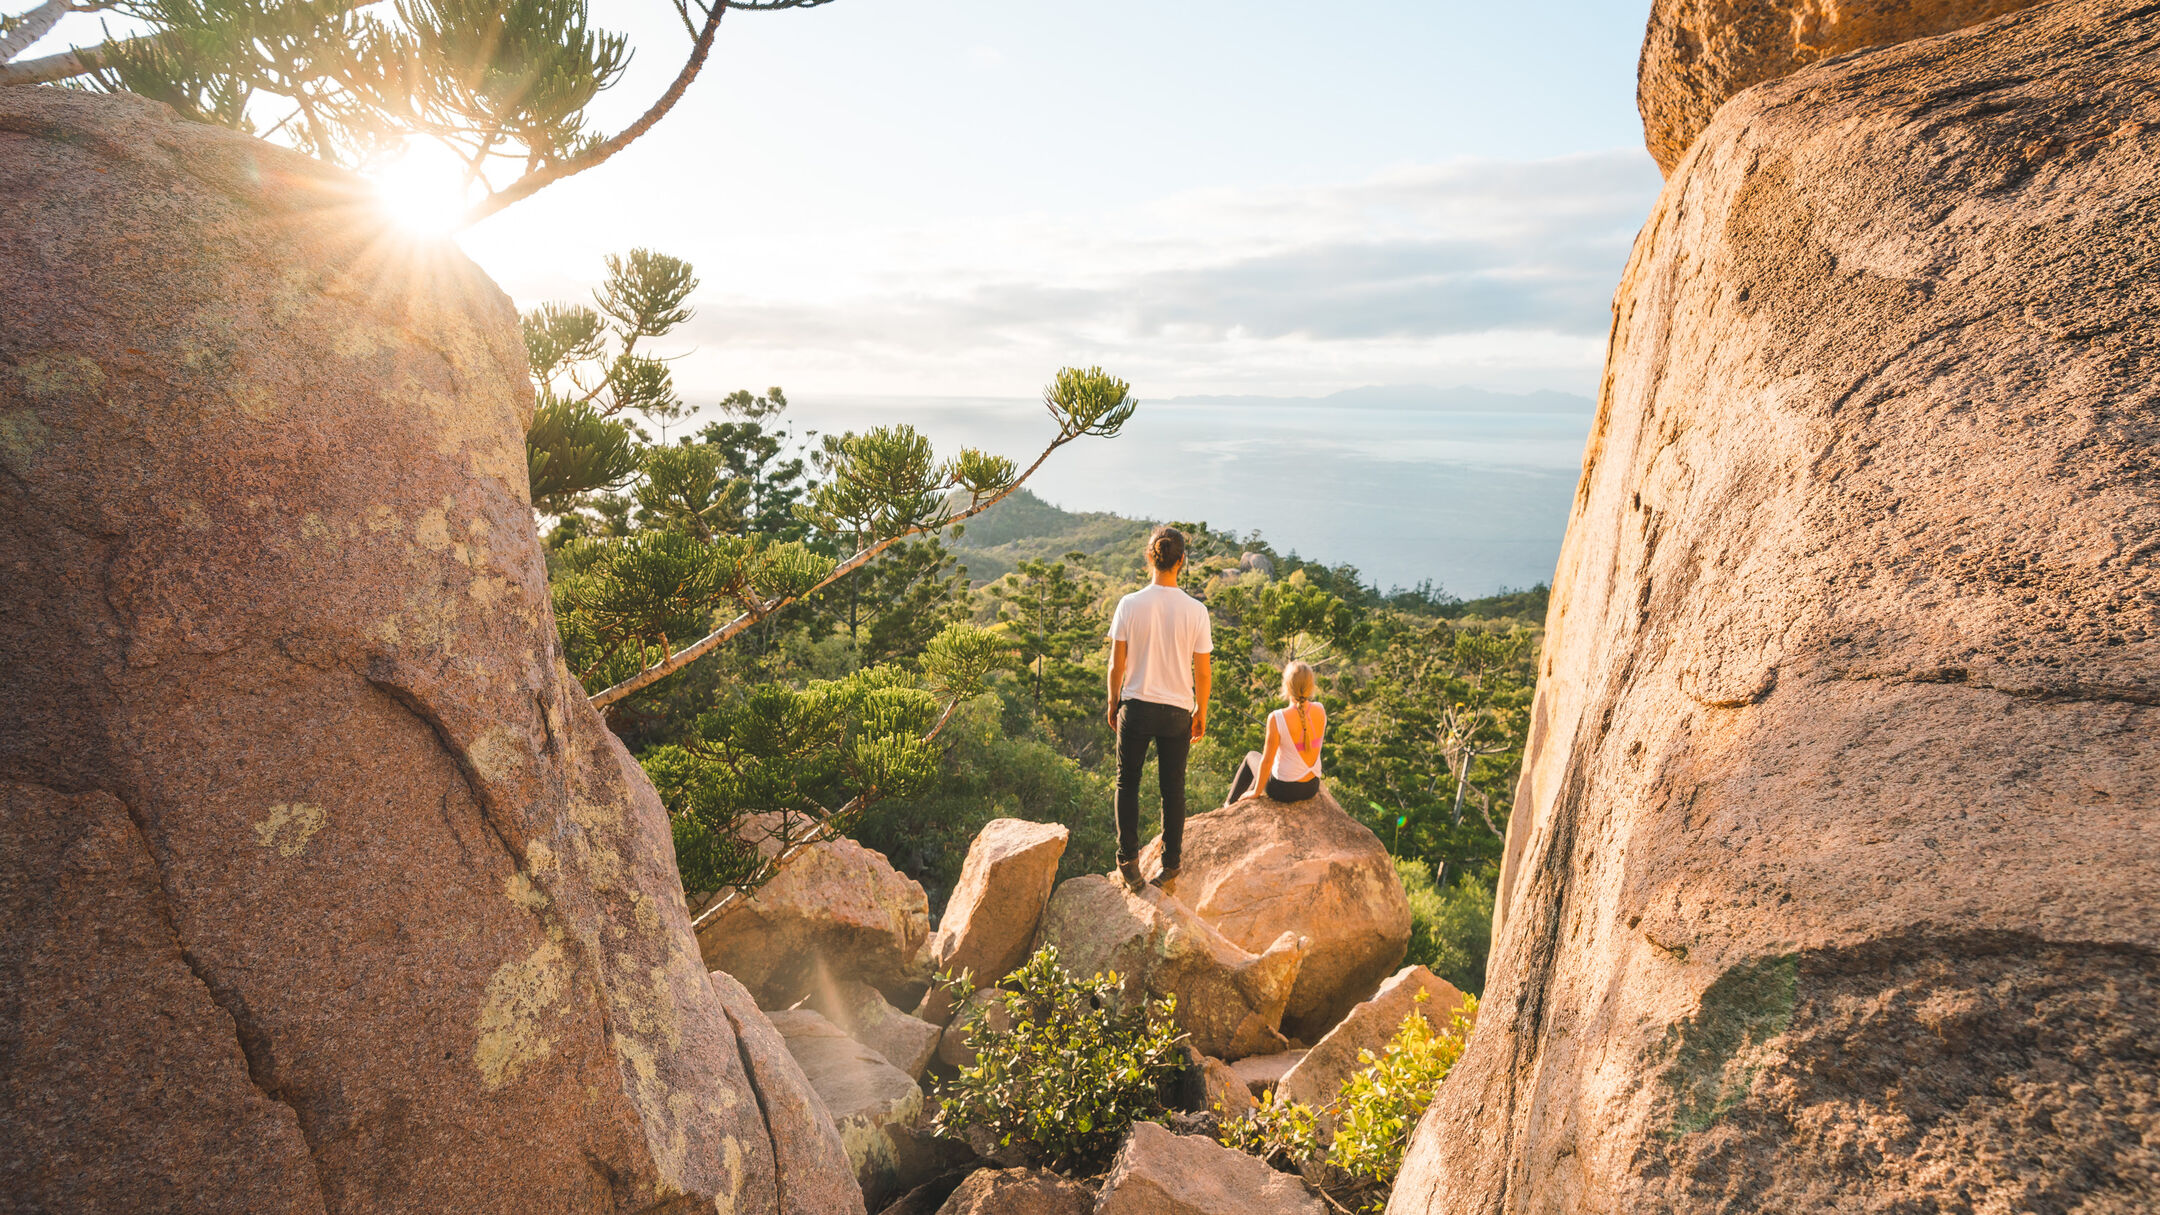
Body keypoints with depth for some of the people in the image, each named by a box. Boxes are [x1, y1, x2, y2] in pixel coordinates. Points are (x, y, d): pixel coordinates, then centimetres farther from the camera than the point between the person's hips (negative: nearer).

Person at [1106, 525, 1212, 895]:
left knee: (1128, 784, 13)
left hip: (1136, 707, 0)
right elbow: (1203, 672, -3)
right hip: (1177, 711, 1)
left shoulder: (1129, 605, -9)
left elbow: (1117, 664, -4)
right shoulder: (1196, 610, -8)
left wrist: (1113, 703, 11)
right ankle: (1171, 866, 17)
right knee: (1173, 789, 11)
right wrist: (1201, 713, 11)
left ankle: (1129, 862, 10)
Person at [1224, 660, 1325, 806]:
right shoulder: (1320, 710, -9)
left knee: (1251, 756, 26)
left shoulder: (1276, 718, -25)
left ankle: (1231, 802, 45)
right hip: (1312, 787, 5)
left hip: (1284, 790, -5)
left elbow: (1267, 761, -17)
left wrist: (1256, 792, -5)